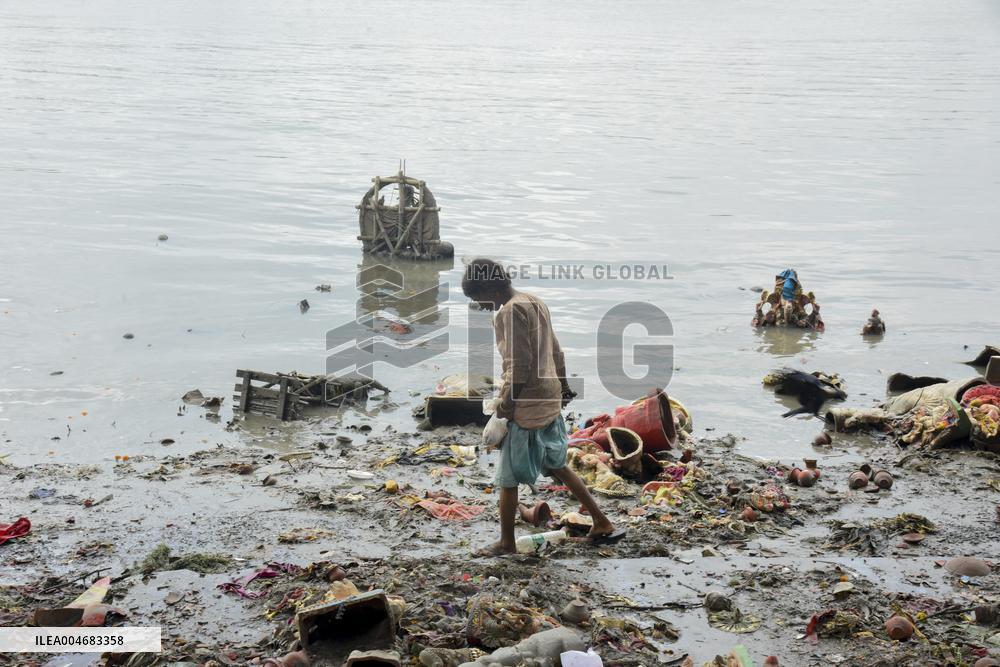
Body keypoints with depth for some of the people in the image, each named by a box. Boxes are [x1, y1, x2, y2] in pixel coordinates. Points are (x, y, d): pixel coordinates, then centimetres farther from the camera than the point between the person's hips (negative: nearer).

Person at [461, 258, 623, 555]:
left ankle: (506, 542, 15)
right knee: (557, 466, 20)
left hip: (527, 405, -9)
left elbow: (519, 366, -22)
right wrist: (563, 387, 26)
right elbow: (556, 352, 17)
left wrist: (505, 404, -14)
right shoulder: (535, 302, 10)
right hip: (550, 400, 9)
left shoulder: (510, 311, -18)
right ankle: (602, 523, 23)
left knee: (508, 477, 4)